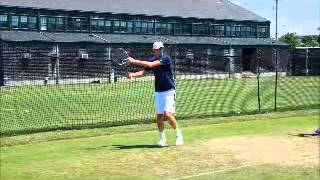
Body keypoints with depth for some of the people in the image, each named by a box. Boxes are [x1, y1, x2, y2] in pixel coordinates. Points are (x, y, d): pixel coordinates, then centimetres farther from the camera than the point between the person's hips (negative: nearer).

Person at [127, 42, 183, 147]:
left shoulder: (165, 58, -14)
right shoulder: (152, 60, 6)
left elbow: (151, 65, -25)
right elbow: (143, 72, 5)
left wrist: (134, 61, -24)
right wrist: (133, 74, -14)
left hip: (169, 91, -6)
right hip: (158, 92, 6)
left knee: (168, 114, -15)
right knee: (159, 116, 3)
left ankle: (178, 134, 5)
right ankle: (162, 139, 18)